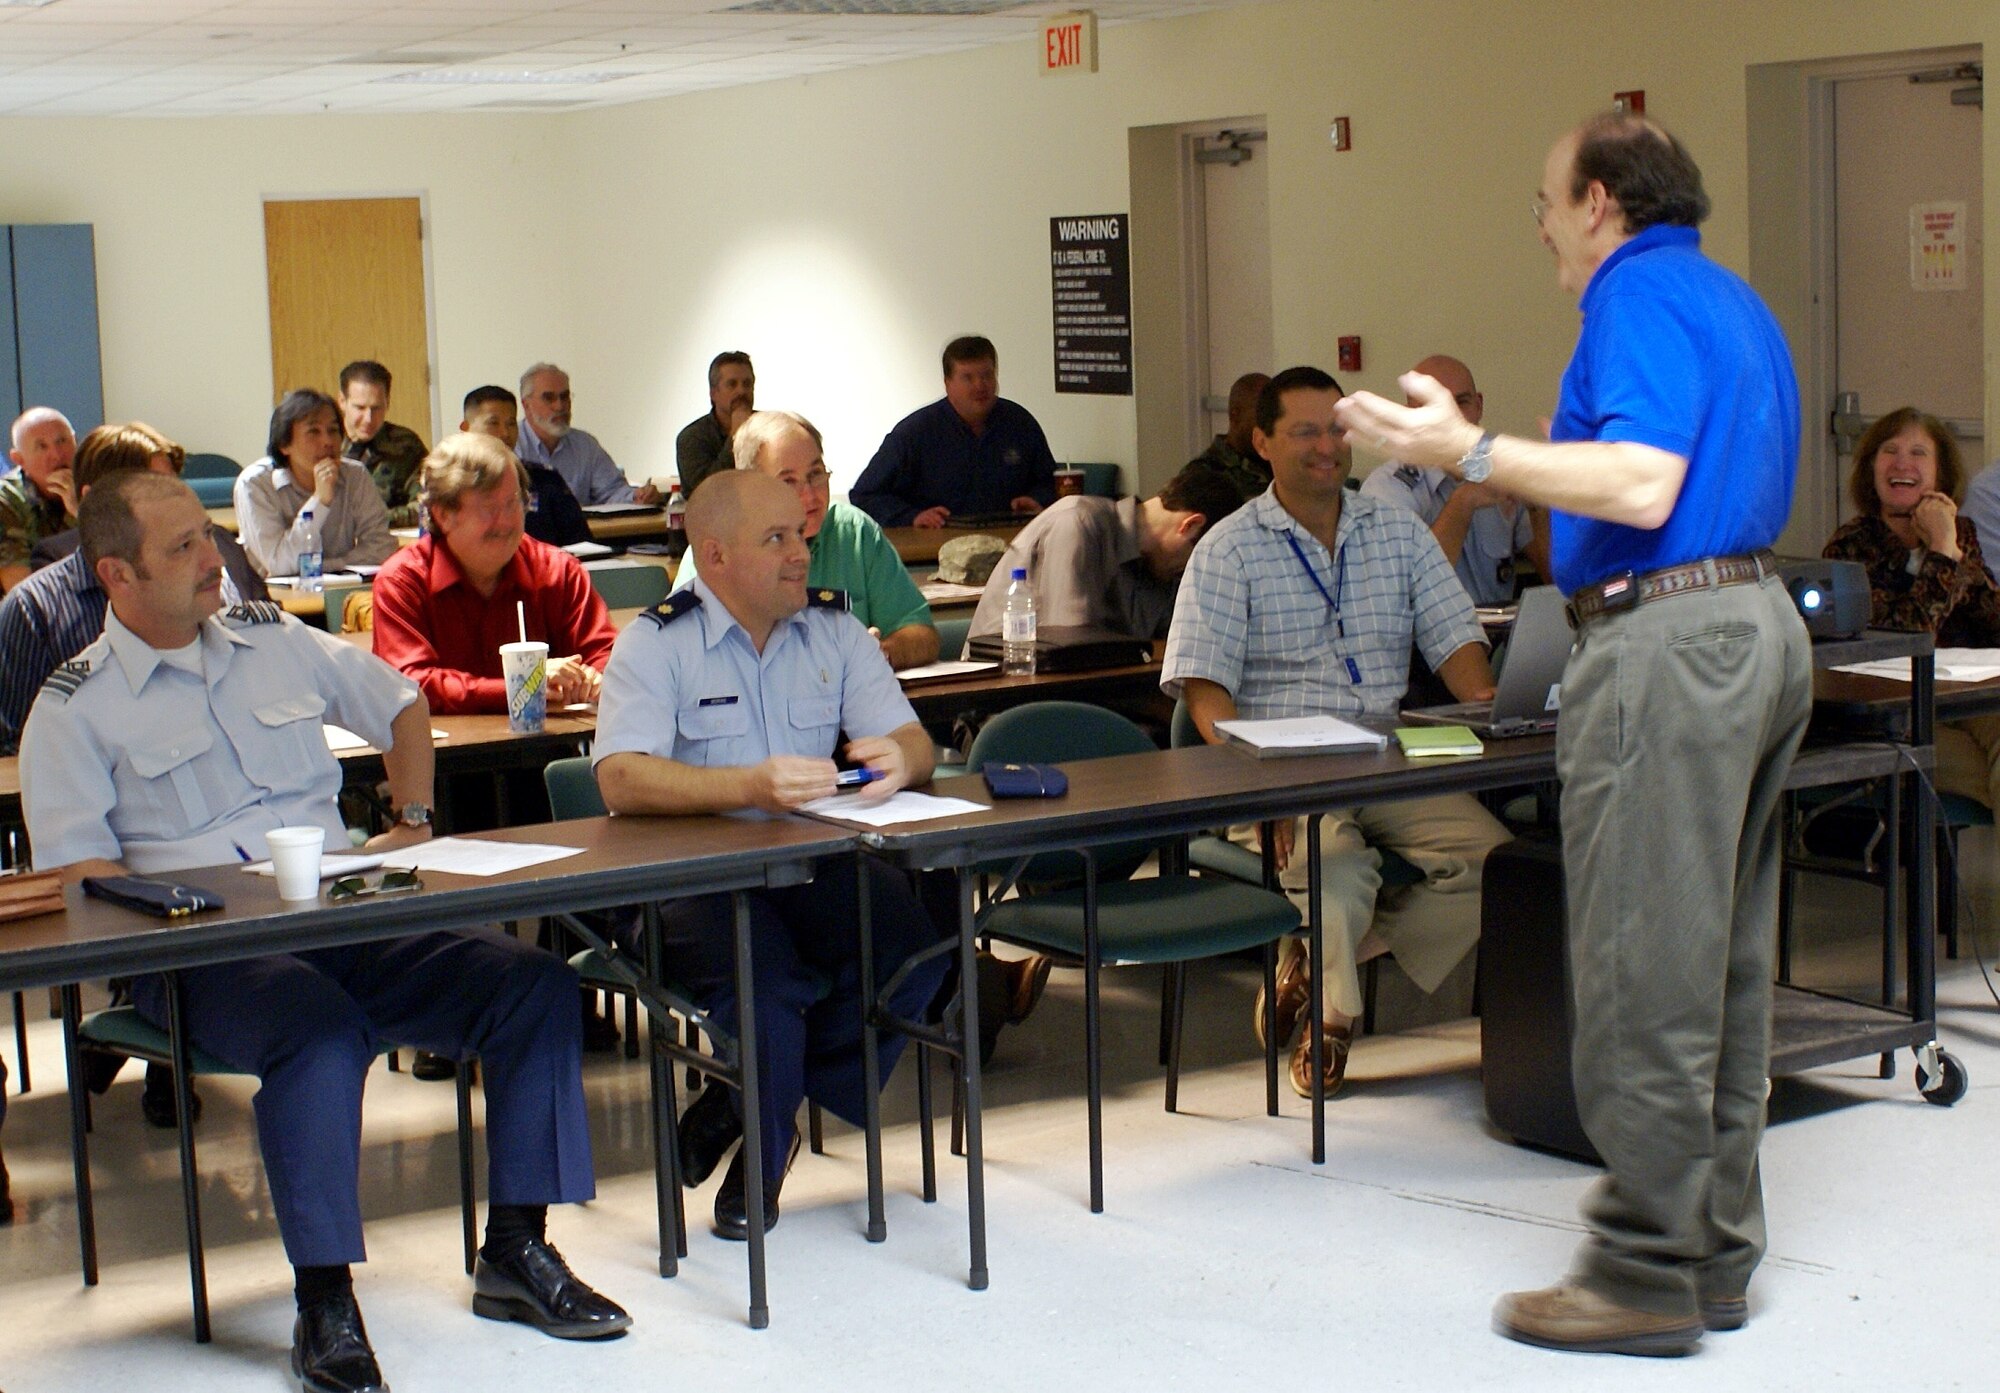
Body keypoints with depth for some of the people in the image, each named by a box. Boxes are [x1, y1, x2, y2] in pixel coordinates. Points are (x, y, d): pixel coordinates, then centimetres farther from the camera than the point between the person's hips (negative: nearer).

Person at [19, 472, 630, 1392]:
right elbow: (79, 869, -5)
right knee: (322, 1034, -39)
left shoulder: (275, 641, 17)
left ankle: (515, 1252, -10)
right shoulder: (76, 708, 3)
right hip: (207, 953, -5)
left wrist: (411, 820, 19)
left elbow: (401, 704, 31)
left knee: (535, 988, -17)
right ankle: (324, 1305, -29)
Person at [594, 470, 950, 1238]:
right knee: (768, 980, -33)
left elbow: (914, 741, 5)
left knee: (916, 948, -24)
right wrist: (751, 786, -35)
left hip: (818, 865, 5)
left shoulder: (835, 631, 11)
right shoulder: (655, 643, -4)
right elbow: (622, 779, -19)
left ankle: (744, 1105, -2)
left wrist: (898, 759, -22)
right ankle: (760, 1153, 1)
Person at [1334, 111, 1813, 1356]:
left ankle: (1648, 1276, -1)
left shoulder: (1641, 298, -11)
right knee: (1725, 967, 14)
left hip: (1665, 639, -11)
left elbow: (1644, 488, -23)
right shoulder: (1736, 304, 20)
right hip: (1761, 622, 11)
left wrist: (1471, 451, -25)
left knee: (1644, 977, -6)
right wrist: (1571, 457, 34)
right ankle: (1717, 1252, 21)